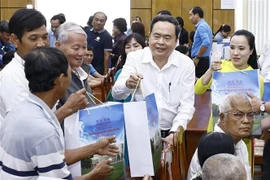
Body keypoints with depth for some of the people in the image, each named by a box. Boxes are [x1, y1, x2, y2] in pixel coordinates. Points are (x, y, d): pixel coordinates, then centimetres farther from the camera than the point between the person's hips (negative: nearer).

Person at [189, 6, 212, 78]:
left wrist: (197, 58, -20)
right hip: (203, 60, 10)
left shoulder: (201, 26, -14)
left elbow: (206, 43, -28)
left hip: (200, 60, -10)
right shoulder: (204, 25, 17)